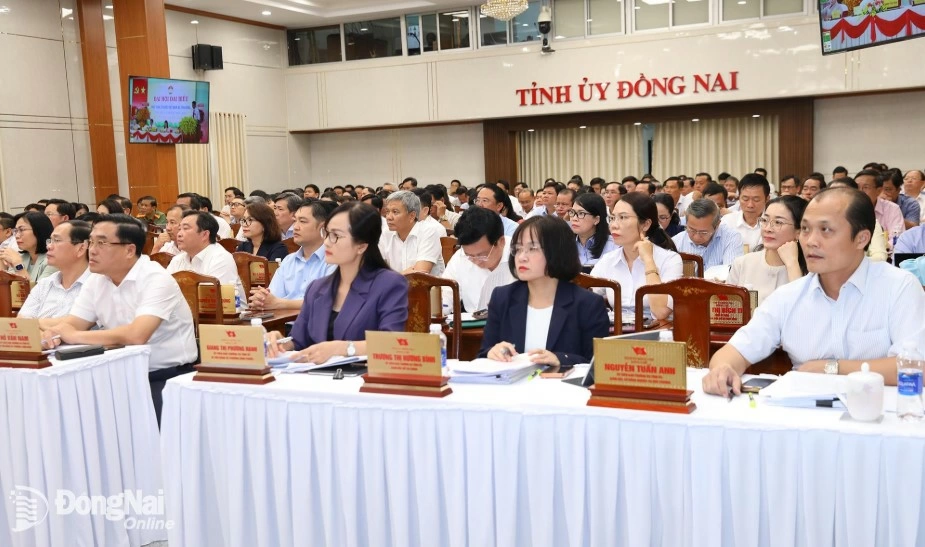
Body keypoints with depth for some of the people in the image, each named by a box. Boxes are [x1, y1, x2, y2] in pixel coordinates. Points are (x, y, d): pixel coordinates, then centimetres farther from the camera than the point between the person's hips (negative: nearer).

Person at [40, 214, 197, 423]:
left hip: (169, 377, -7)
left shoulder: (156, 280, -18)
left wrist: (75, 336, -21)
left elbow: (136, 335, -31)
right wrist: (54, 331, -21)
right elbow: (71, 324, 3)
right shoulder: (96, 282, 7)